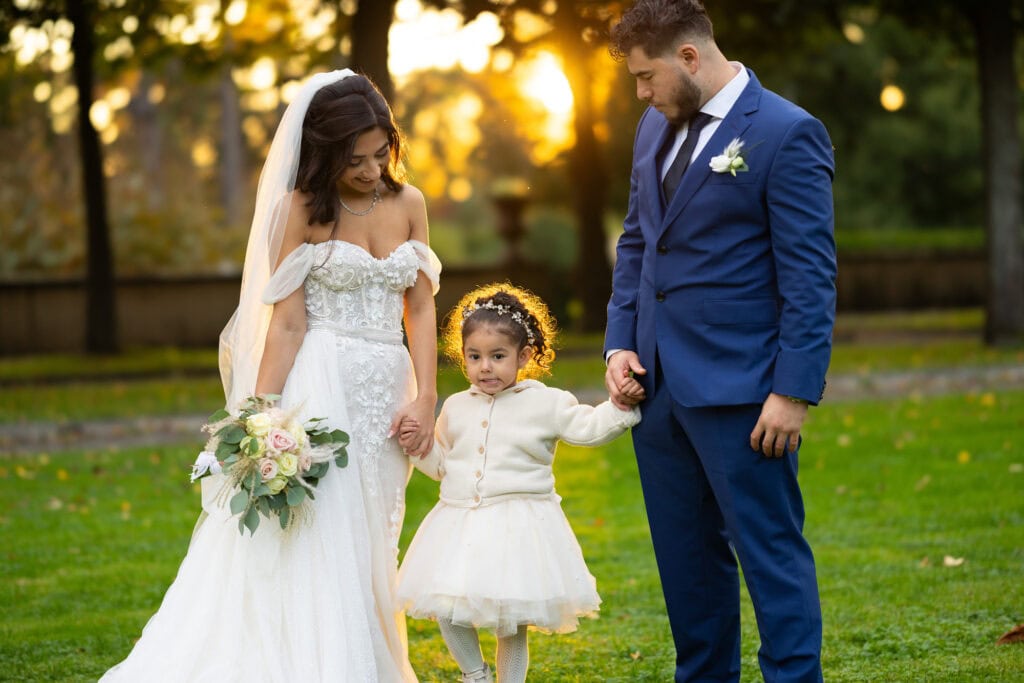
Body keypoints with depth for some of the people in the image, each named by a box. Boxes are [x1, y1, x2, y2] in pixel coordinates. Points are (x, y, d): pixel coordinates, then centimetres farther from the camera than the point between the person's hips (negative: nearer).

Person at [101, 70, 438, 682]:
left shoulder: (408, 203, 8)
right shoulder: (302, 208, -4)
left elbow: (420, 307, 8)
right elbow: (287, 322, -7)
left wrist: (426, 398, -3)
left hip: (386, 392, 5)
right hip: (320, 388, -4)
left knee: (364, 553, 8)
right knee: (313, 546, -9)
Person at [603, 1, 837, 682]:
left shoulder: (788, 133, -11)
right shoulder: (656, 128, 13)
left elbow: (809, 276, -13)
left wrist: (794, 392, -17)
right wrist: (621, 343, 8)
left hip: (739, 392, -7)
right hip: (658, 384, 8)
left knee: (770, 550, -3)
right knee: (686, 556, 13)